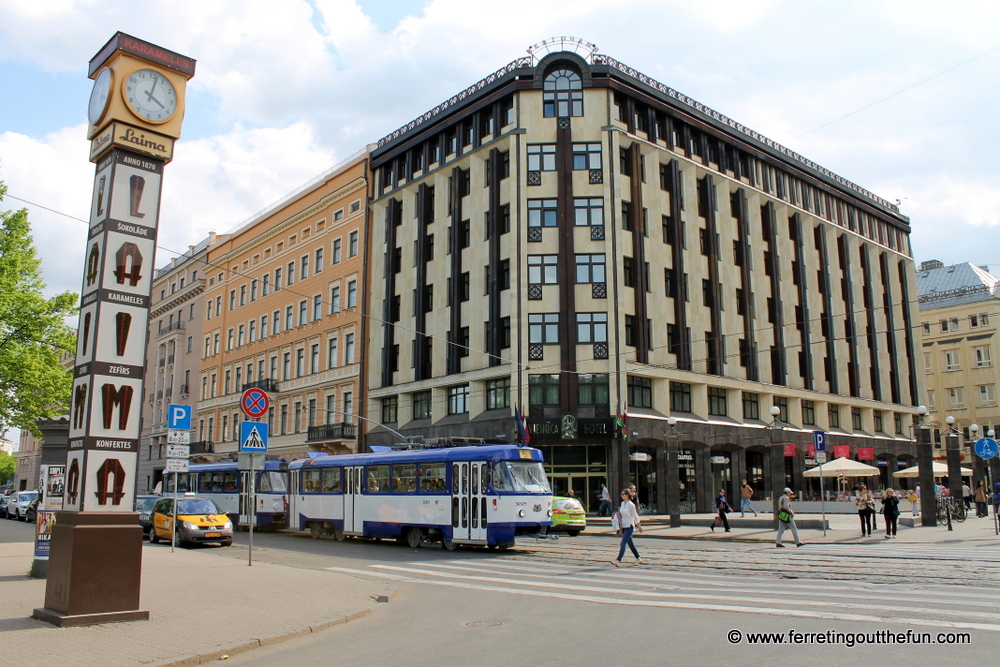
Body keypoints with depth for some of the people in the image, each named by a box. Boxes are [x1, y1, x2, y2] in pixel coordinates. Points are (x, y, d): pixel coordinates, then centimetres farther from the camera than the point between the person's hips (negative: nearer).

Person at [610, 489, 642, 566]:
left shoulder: (631, 505, -13)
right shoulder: (622, 503, 8)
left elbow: (635, 516, -7)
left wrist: (639, 526, 0)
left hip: (629, 526, -8)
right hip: (624, 526, 8)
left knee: (623, 543, -15)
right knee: (630, 543, 15)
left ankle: (618, 561, -21)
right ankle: (638, 559, 29)